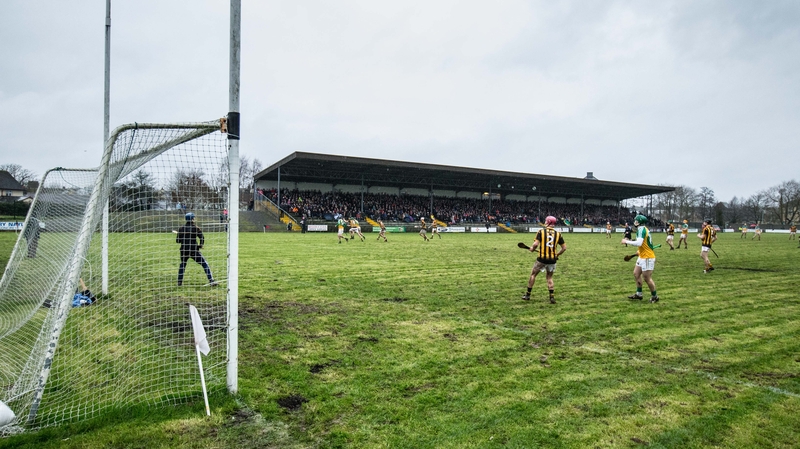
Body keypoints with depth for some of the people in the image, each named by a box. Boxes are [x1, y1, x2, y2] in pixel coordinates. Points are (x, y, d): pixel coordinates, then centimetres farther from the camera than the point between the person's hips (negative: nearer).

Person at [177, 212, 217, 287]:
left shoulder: (181, 228, 5)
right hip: (193, 250, -4)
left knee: (182, 265, 26)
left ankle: (179, 282, 25)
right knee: (205, 264, -1)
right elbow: (202, 238, -11)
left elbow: (177, 240, 7)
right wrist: (200, 245, 6)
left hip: (184, 250, 4)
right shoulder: (196, 228, -4)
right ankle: (211, 280, -11)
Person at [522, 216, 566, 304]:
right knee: (549, 277, 18)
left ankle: (528, 295, 22)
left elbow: (535, 244, -15)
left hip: (542, 258, -2)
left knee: (533, 274, 15)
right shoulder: (558, 234, 3)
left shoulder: (541, 231, -5)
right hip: (552, 260, 3)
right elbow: (564, 248, 4)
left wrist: (532, 249, 6)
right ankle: (552, 297, 9)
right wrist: (557, 254, 16)